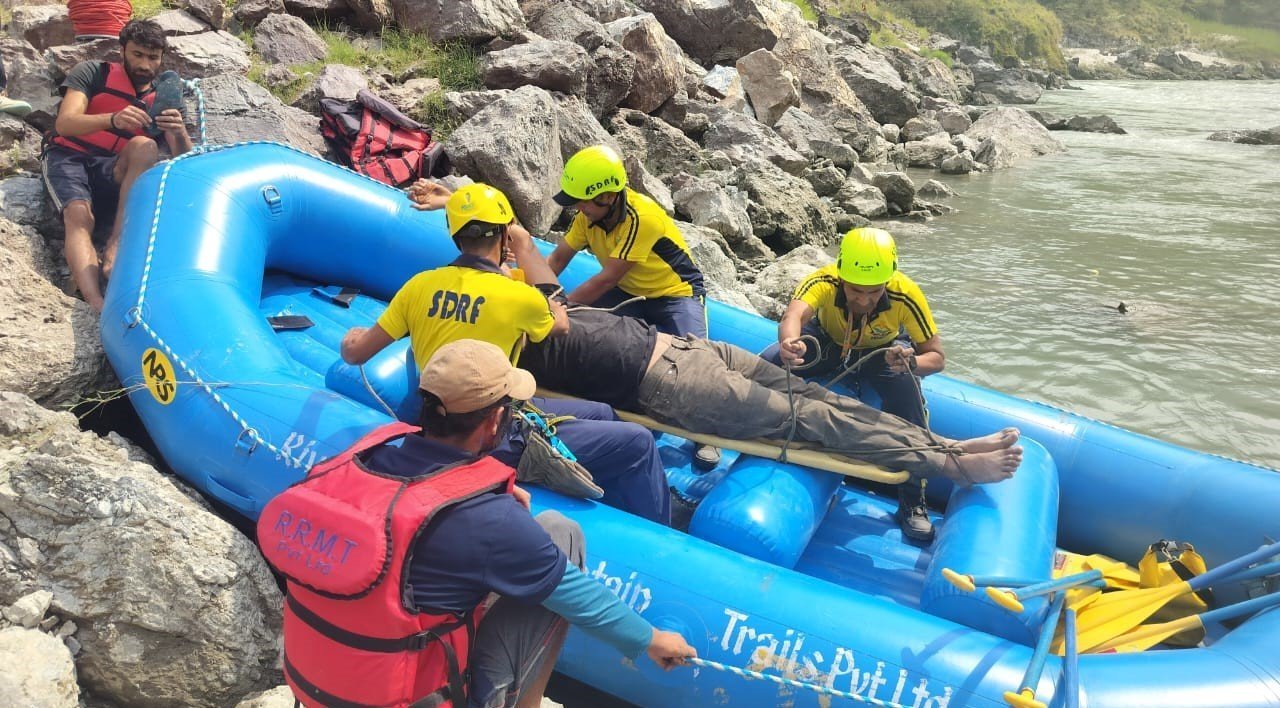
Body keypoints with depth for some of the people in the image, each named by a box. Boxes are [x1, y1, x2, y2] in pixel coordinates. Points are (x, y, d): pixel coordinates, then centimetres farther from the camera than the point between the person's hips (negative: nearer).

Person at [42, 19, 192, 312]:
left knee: (145, 147, -29)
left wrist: (180, 133, -26)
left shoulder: (162, 100, 10)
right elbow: (64, 124, -14)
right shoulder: (92, 73, 3)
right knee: (79, 215, -34)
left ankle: (114, 247, -37)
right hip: (68, 159, -2)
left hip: (113, 175, 2)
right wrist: (112, 120, -34)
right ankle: (97, 306, -56)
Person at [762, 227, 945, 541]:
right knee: (768, 363, -26)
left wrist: (912, 363, -48)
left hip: (883, 352, 0)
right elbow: (793, 315, -57)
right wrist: (790, 341, -81)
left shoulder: (906, 295, -33)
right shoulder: (824, 282, -36)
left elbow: (936, 357, -24)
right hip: (827, 343, 1)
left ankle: (913, 501, -18)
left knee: (905, 386, -33)